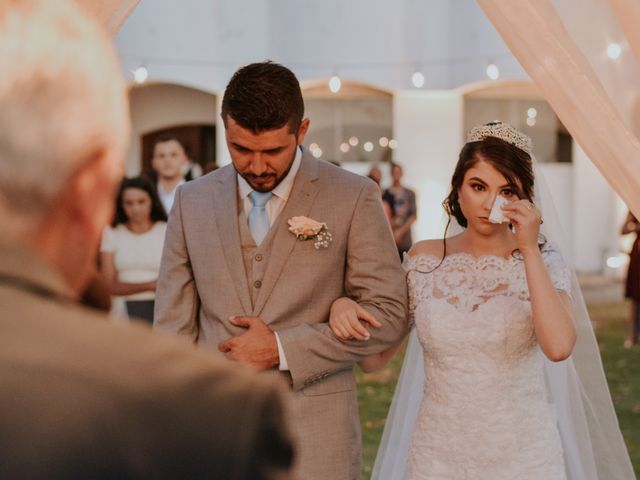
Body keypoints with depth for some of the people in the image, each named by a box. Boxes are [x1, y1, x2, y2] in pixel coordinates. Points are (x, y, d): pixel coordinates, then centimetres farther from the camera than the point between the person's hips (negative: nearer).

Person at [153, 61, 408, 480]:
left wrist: (282, 348, -12)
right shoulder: (192, 201, 6)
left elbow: (389, 314, -4)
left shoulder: (353, 197, -3)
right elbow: (173, 327, 6)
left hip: (314, 434, -2)